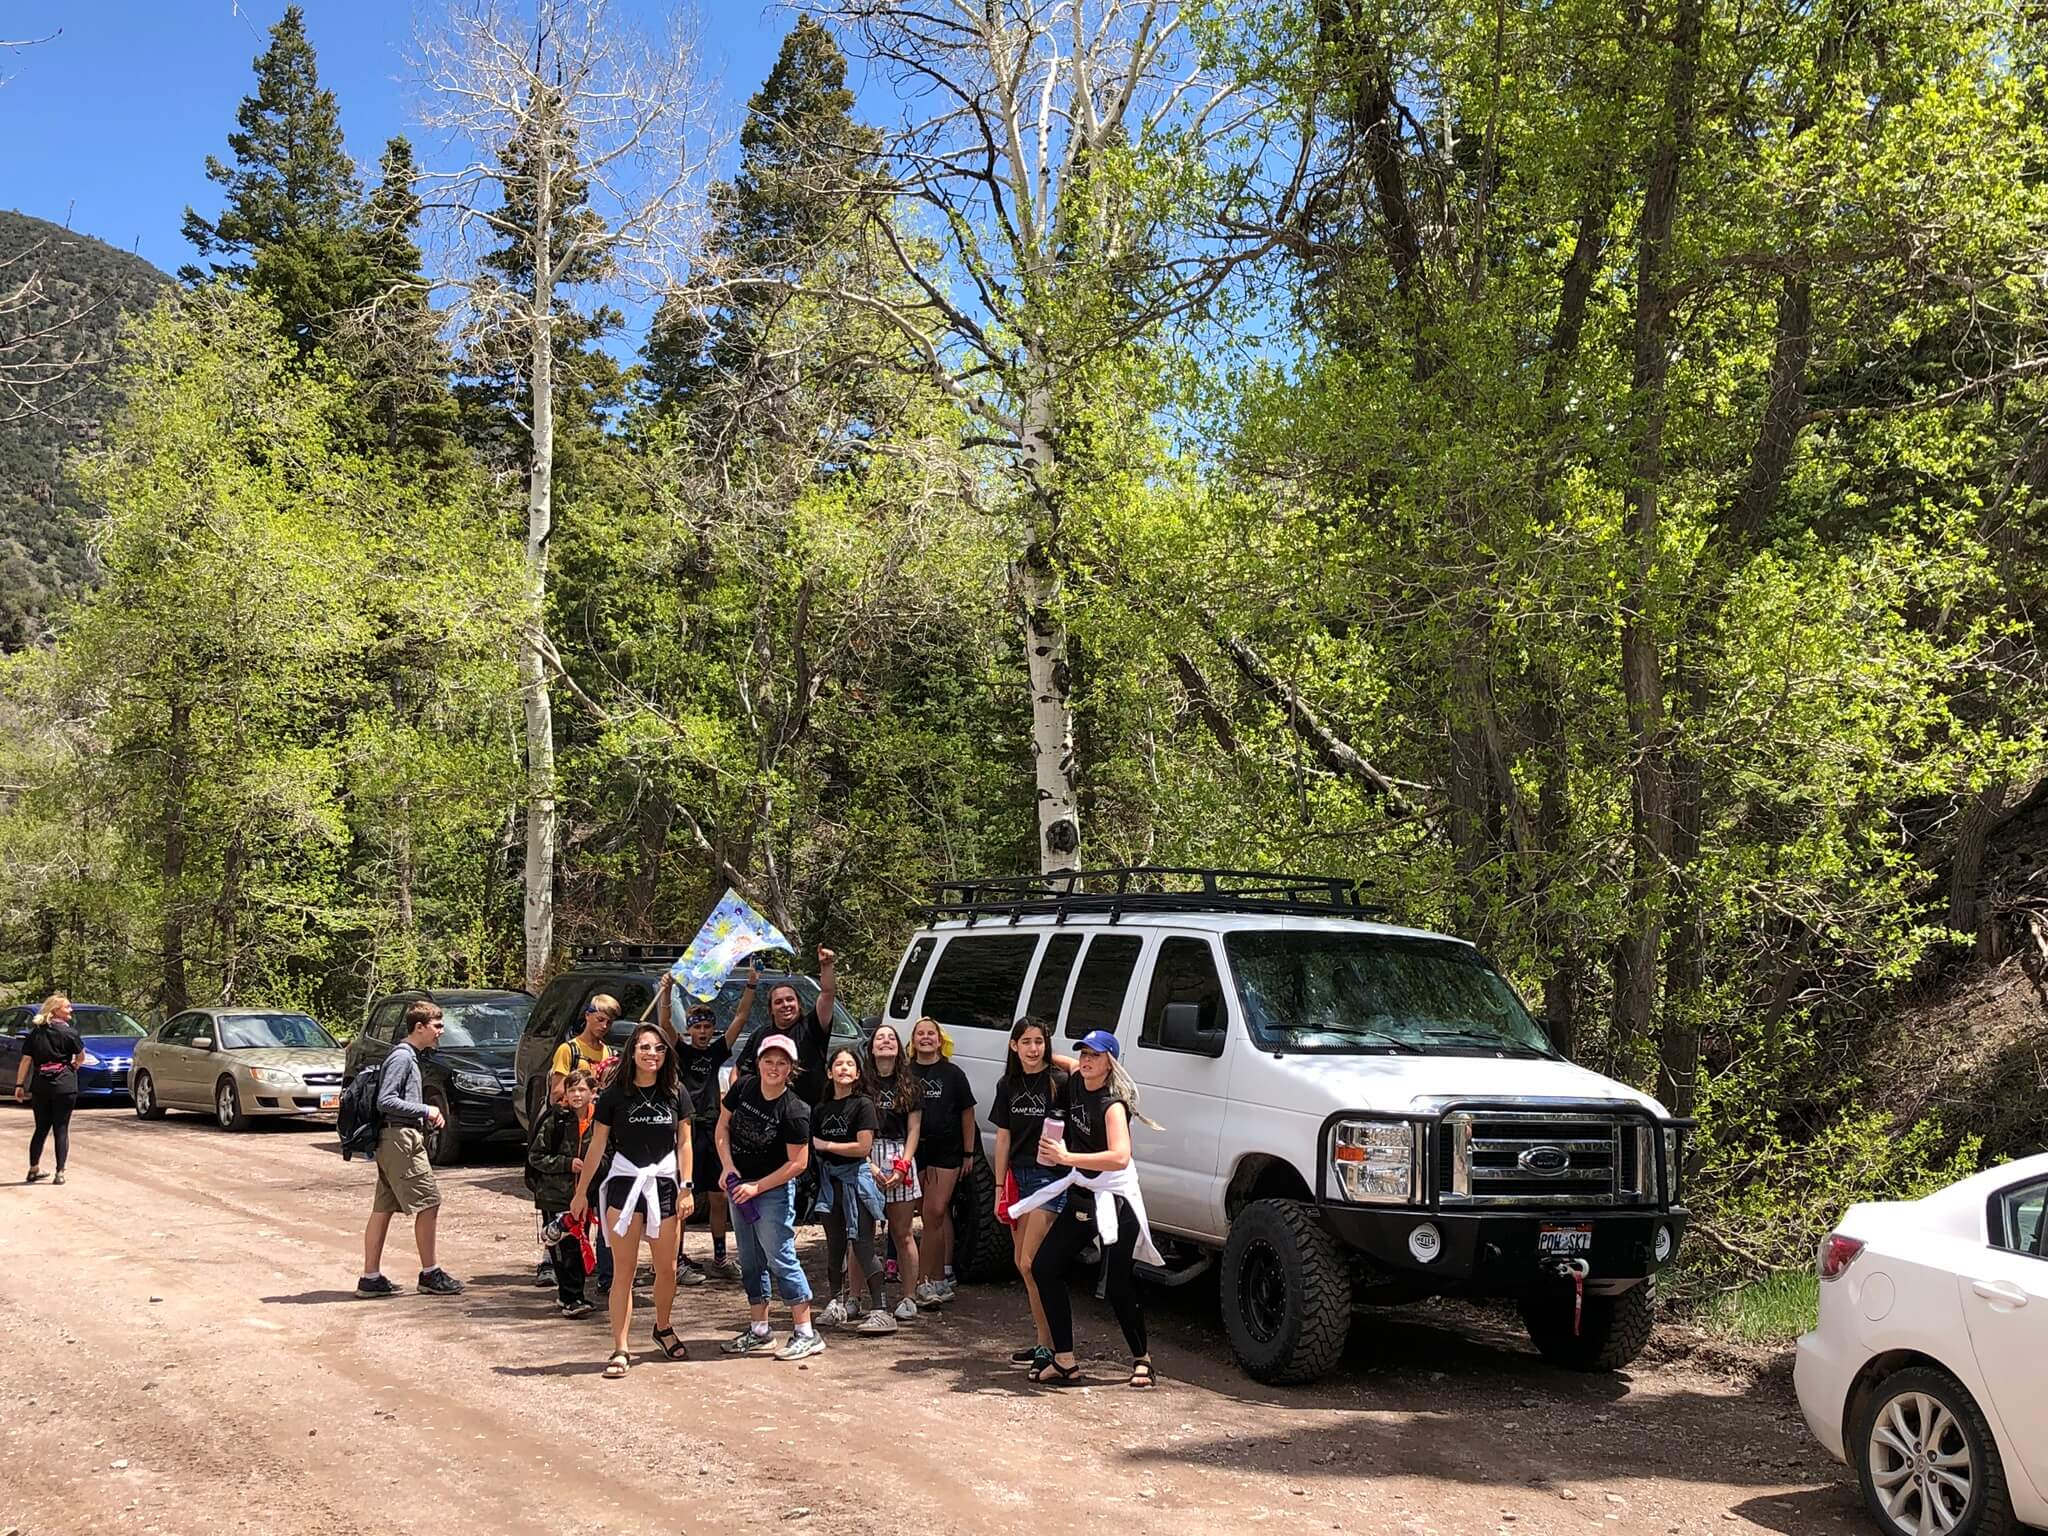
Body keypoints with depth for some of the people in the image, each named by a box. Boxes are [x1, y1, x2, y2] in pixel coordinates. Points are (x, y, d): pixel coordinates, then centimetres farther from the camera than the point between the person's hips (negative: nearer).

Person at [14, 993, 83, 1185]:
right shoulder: (68, 1032, -5)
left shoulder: (35, 1032, 6)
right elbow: (81, 1057, 1)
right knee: (61, 1129, 1)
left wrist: (19, 1084, 5)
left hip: (40, 1085, 4)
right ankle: (60, 1173, -2)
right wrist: (73, 1066, 22)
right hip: (64, 1085, -4)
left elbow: (26, 1060, 3)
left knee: (41, 1128, 14)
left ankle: (33, 1170, 17)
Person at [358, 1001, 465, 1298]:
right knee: (428, 1203, -5)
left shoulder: (408, 1056, 18)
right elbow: (386, 1101, -21)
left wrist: (427, 1114, 12)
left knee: (382, 1209, 9)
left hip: (389, 1140, 10)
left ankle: (371, 1278, 12)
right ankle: (430, 1274, 1)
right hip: (402, 1139, -10)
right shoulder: (402, 1056, -13)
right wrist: (426, 1111, -15)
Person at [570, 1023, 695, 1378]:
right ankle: (620, 1349, 2)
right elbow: (597, 1145, 1)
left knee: (667, 1268, 8)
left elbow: (684, 1142, 5)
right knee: (624, 1270, -3)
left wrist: (686, 1188, -2)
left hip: (664, 1183, 2)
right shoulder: (615, 1093, -4)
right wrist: (581, 1192, 3)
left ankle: (663, 1329, 33)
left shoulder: (675, 1093, 2)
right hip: (624, 1182, -2)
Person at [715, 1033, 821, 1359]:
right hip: (739, 1184, 6)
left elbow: (798, 1163, -18)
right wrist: (728, 1167, -8)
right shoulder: (743, 1088, -5)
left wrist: (756, 1187, -19)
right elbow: (723, 1127, 6)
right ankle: (759, 1331, 26)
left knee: (780, 1258, -8)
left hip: (774, 1189, -6)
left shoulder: (794, 1111, -21)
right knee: (750, 1260, 14)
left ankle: (806, 1335, -2)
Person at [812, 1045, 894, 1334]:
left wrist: (825, 1145, -9)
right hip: (830, 1180, 6)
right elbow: (812, 1144, 18)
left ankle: (881, 1310, -12)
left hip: (856, 1177, -6)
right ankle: (837, 1302, 24)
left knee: (863, 1244, -11)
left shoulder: (862, 1104, -6)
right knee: (834, 1244, 12)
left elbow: (864, 1147, -14)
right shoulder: (821, 1108, 11)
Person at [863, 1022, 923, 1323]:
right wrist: (868, 1164, -11)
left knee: (903, 1234, 4)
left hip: (900, 1158, 1)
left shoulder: (909, 1083, 9)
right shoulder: (861, 1081, 4)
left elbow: (914, 1128, 6)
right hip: (864, 1157, -1)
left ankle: (908, 1299, 8)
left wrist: (902, 1166, -5)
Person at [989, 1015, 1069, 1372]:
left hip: (1049, 1177, -7)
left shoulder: (1060, 1082, -10)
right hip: (1017, 1177, 7)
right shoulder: (1008, 1086, 9)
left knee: (1031, 1263, -10)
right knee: (1022, 1262, 10)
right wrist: (1000, 1188, 10)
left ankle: (1046, 1344, -1)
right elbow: (1003, 1139, 12)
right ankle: (1042, 1338, 21)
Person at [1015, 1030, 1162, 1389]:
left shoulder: (1112, 1104, -19)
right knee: (1044, 1268, 2)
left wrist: (1066, 1158, -33)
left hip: (1114, 1201, -8)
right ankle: (1064, 1361, 6)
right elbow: (1077, 1069, 30)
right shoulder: (1074, 1084, 3)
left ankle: (1141, 1359, 19)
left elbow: (1120, 1157, -33)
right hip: (1080, 1196, 8)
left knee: (1117, 1286, -4)